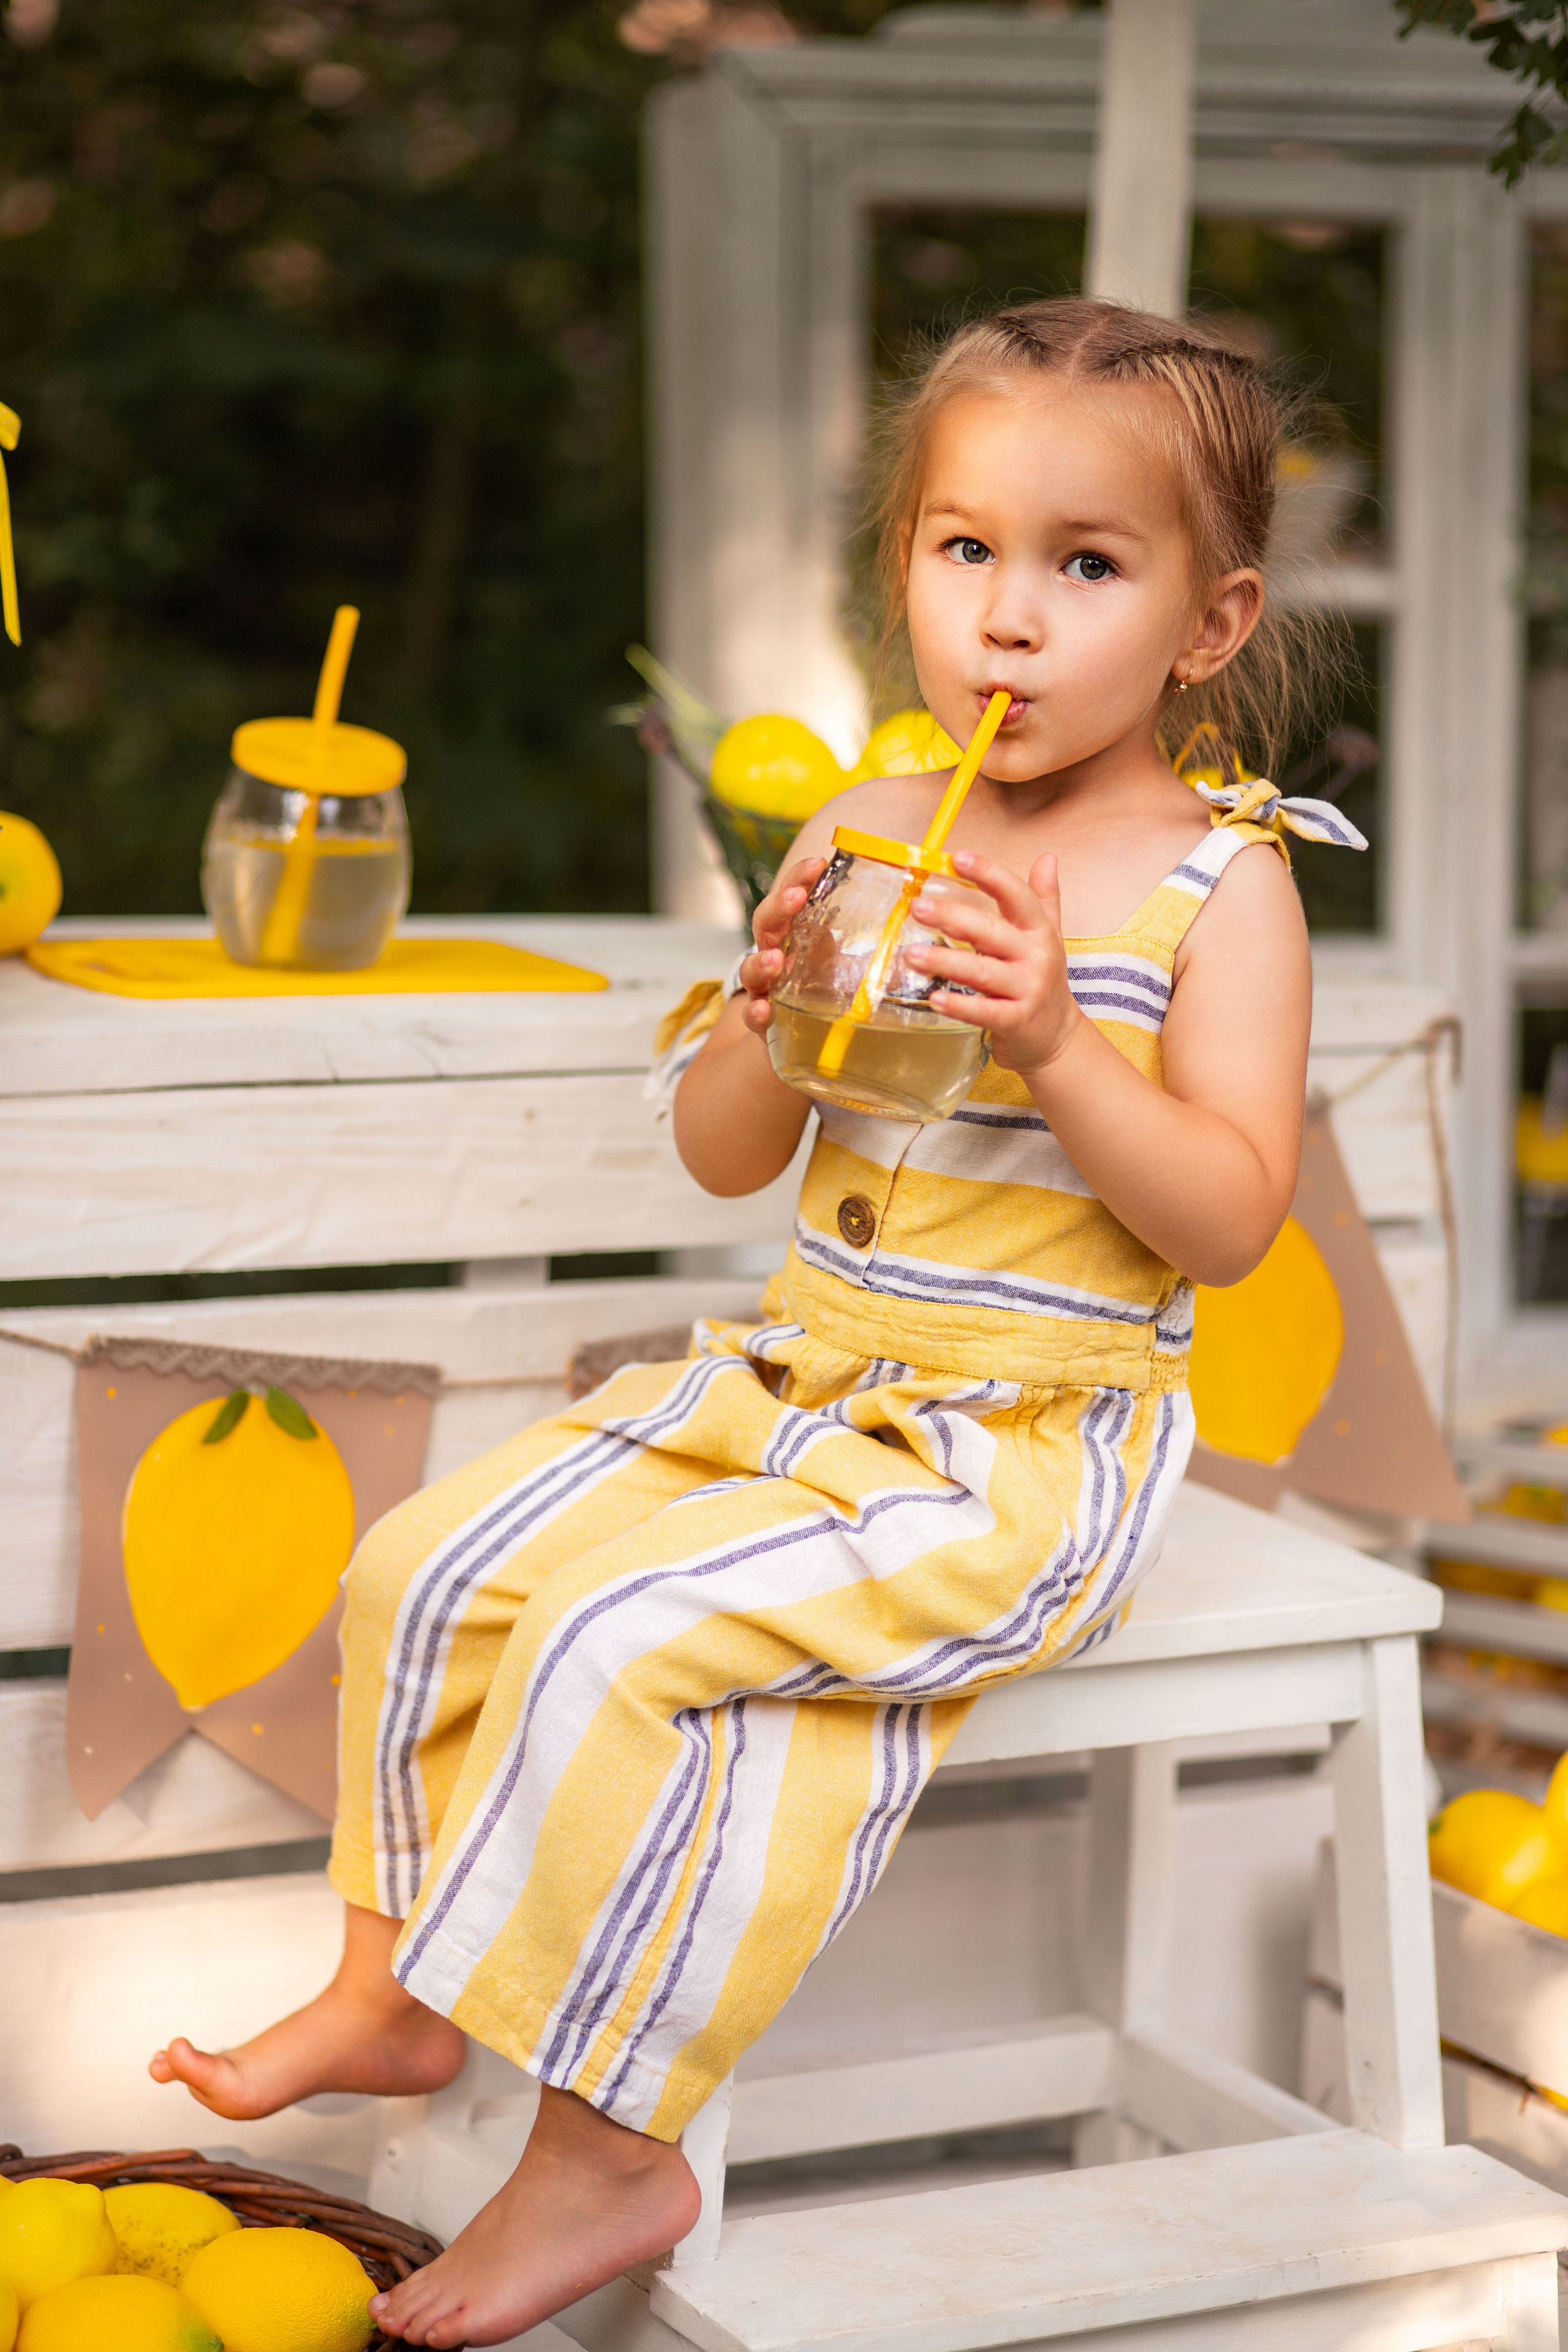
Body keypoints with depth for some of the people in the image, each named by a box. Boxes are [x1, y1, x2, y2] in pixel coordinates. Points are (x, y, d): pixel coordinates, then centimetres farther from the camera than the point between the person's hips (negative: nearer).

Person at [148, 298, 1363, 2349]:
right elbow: (724, 1159, 8)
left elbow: (1229, 1218, -15)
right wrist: (766, 1012, -13)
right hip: (802, 1382, 7)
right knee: (426, 1570, -3)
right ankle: (397, 1986, 16)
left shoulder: (1214, 877, -8)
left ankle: (605, 2145, -10)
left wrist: (1053, 1046, -27)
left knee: (615, 1634, -24)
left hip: (1034, 1446, -6)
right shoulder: (863, 831, 6)